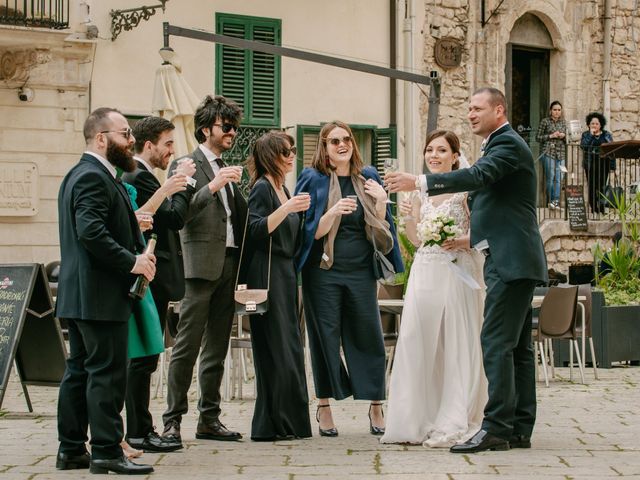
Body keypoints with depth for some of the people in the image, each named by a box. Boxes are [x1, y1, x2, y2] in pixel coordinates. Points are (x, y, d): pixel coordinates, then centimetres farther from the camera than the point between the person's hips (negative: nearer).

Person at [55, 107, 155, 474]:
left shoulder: (80, 175, 19)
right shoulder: (93, 177, -15)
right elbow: (91, 232, -26)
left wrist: (138, 253, 10)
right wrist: (132, 262, -19)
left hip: (79, 296, 11)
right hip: (100, 296, -11)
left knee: (79, 372, 12)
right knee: (107, 373, -6)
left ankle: (72, 450, 18)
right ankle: (107, 452, -3)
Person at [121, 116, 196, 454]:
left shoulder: (137, 176, 18)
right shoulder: (140, 177, -14)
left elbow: (169, 219, 19)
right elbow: (175, 217, -19)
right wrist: (184, 184, -8)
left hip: (150, 279, 11)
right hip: (151, 278, -11)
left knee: (143, 355, 13)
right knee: (144, 357, -6)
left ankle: (140, 429, 18)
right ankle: (139, 432, -2)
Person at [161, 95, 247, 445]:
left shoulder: (229, 171, 22)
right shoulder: (185, 165, 0)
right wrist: (212, 186, -21)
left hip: (229, 264, 7)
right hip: (201, 264, -7)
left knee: (217, 347, 9)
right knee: (187, 346, -8)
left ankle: (209, 419, 13)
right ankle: (172, 420, -5)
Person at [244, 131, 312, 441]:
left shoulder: (283, 189, 17)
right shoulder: (262, 188, -9)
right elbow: (256, 230, -21)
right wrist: (287, 208, -27)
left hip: (286, 275, 9)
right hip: (267, 275, -9)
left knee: (290, 348, 9)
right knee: (276, 350, -8)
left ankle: (289, 421, 14)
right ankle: (271, 424, -4)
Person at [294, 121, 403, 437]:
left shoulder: (368, 177, 10)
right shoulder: (313, 179, 0)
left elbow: (379, 227, 10)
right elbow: (310, 231, -5)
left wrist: (381, 203, -9)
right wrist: (332, 212, -22)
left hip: (361, 271, 3)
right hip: (323, 272, -3)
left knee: (368, 337, 3)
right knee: (325, 338, 1)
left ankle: (375, 406, 12)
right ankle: (324, 408, 10)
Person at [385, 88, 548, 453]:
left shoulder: (508, 144, -10)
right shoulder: (502, 145, 21)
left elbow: (478, 176, -26)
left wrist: (419, 182, -31)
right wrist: (473, 238, 14)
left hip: (511, 260, -11)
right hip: (514, 261, 11)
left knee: (497, 342, -13)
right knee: (517, 346, 9)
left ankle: (496, 428, -14)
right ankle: (520, 430, 11)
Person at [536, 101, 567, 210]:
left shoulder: (563, 122, 15)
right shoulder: (545, 121, 2)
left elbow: (567, 139, 21)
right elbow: (538, 137, 1)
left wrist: (563, 136, -2)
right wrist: (551, 136, -10)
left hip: (561, 153, 4)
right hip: (548, 152, -4)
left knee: (559, 178, -5)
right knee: (550, 177, -6)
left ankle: (556, 200, -5)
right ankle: (550, 200, 3)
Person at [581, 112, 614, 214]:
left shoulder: (606, 135, 10)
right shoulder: (586, 135, 8)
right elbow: (583, 145, -12)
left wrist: (612, 165, -1)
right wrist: (591, 134, -11)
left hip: (603, 164, 0)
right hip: (590, 164, 0)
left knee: (601, 186, -4)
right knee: (592, 186, -1)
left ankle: (601, 207, 1)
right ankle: (593, 208, 6)